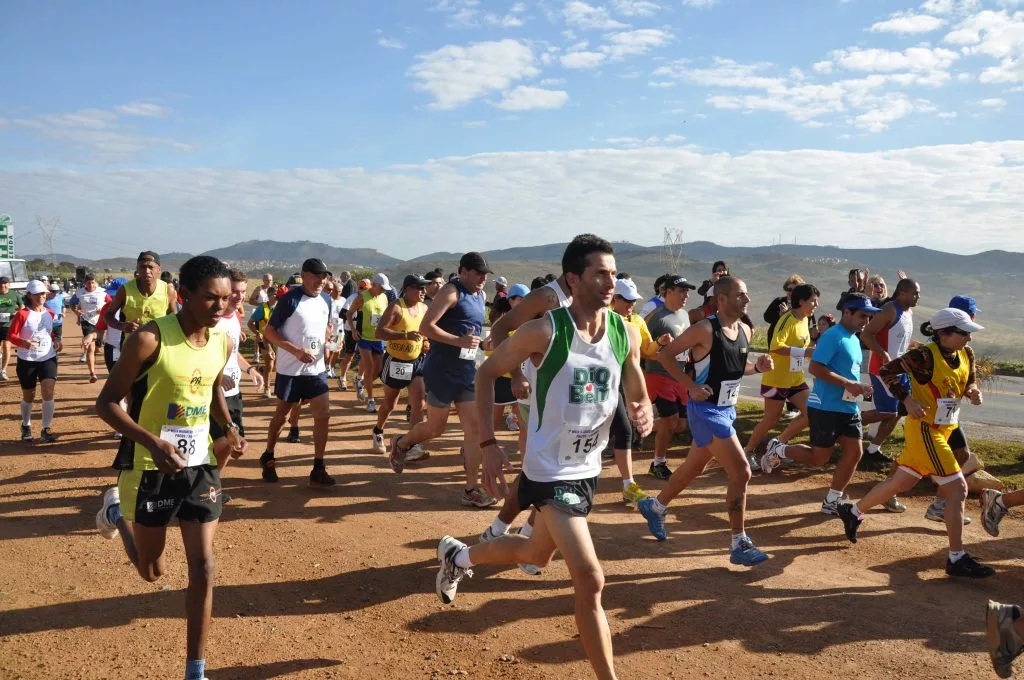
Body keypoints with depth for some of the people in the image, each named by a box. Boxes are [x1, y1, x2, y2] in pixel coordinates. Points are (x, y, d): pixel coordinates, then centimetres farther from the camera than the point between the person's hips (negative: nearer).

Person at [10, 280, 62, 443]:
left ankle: (46, 430, -3)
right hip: (27, 360, -3)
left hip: (48, 358, 3)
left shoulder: (50, 313, 5)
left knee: (48, 393, -12)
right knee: (28, 397, 11)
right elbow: (11, 335, -12)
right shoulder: (22, 314, -11)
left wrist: (56, 338, 3)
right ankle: (26, 427, 35)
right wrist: (23, 343, -31)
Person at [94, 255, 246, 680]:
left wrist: (230, 429, -1)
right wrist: (153, 441, -31)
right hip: (152, 468, -4)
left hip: (199, 466, 4)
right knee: (152, 572, 15)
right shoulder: (150, 338, -21)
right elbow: (107, 402, -16)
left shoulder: (222, 343, -2)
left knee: (203, 567, 0)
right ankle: (118, 513, 46)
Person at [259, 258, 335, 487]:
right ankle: (268, 458, 34)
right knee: (281, 415, 12)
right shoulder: (290, 299, -14)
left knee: (323, 415, -4)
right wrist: (297, 351, -22)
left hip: (317, 369, 4)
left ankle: (318, 469, 3)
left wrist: (329, 340, -1)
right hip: (290, 370, -4)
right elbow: (268, 332, -13)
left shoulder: (326, 300, 3)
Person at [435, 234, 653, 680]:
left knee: (537, 553, 26)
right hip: (550, 471, -7)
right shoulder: (545, 332, -18)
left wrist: (643, 414, -17)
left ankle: (458, 556, 52)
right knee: (590, 579, -14)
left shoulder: (627, 334, -4)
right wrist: (488, 445, -12)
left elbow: (638, 398, 8)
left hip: (588, 469, 7)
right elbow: (486, 373, -6)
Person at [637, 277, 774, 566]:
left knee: (695, 467, 22)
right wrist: (691, 386, -20)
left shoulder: (745, 331, 5)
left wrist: (758, 366, -1)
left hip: (726, 409, 9)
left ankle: (655, 507, 43)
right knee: (741, 473, -11)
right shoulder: (705, 329, -19)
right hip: (706, 410, -9)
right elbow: (665, 354, -14)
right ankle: (739, 545, 1)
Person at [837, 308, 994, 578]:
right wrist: (908, 400, -20)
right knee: (957, 489, -9)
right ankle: (957, 559, -1)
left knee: (902, 482, 18)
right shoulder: (924, 356, -19)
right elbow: (886, 371, -14)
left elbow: (970, 382, 17)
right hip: (925, 429, -8)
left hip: (942, 430, 8)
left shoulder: (966, 355, 3)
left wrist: (973, 392, -5)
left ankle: (853, 512, 36)